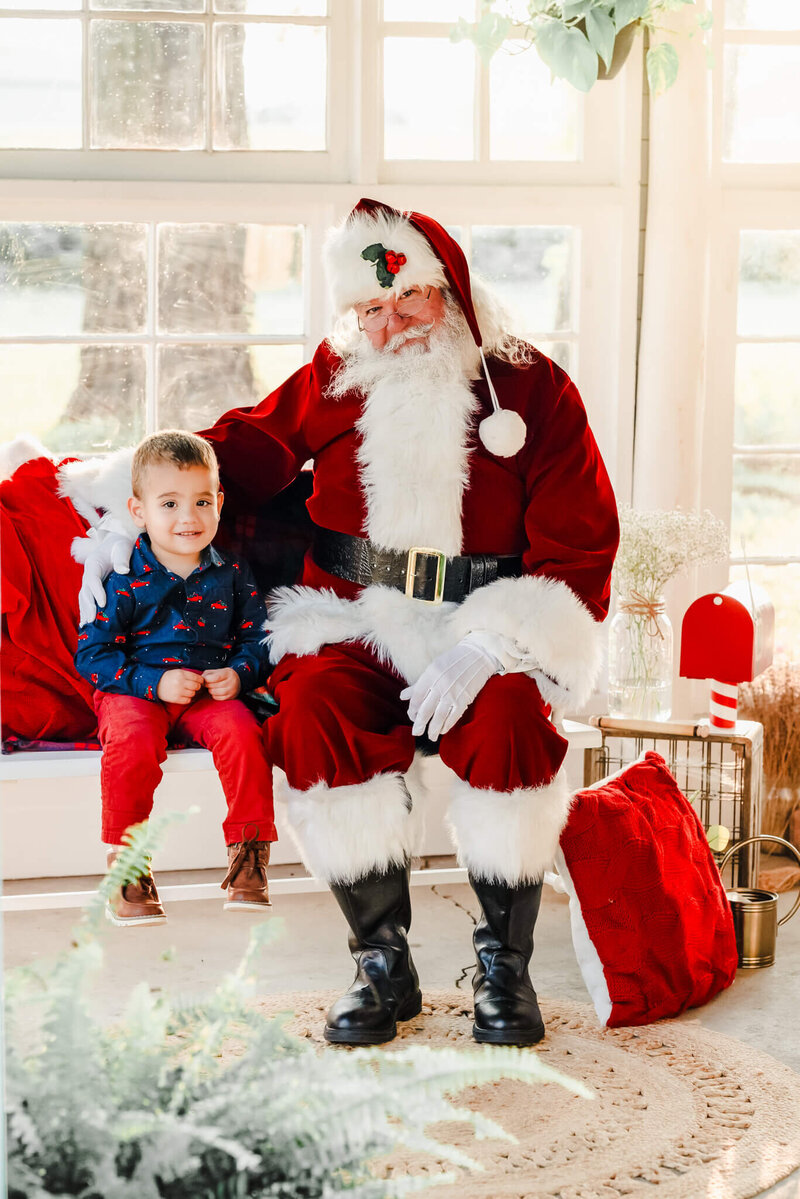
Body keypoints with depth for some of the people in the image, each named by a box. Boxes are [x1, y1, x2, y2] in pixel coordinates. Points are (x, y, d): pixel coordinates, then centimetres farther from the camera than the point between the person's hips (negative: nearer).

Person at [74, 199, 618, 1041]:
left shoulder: (532, 388, 1)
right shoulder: (335, 380, 9)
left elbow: (577, 549, -3)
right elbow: (239, 452, 21)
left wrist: (487, 645, -18)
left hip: (489, 634, -1)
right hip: (355, 624, 2)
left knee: (507, 717, -34)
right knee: (314, 711, -31)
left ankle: (504, 962, -14)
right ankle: (382, 958, -16)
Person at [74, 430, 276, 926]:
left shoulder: (232, 574, 7)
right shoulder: (122, 579, -3)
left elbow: (258, 639, 12)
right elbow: (92, 654, -5)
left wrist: (239, 674, -11)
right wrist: (155, 682, -17)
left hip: (213, 694, 2)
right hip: (134, 694, -2)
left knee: (242, 734, -29)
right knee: (132, 745, -34)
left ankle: (248, 860, -14)